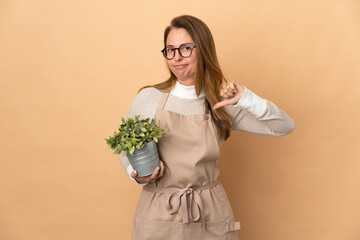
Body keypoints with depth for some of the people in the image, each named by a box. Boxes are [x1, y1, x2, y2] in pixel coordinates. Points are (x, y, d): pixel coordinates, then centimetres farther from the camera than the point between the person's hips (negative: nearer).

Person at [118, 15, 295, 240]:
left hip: (210, 215, 1)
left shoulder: (222, 105, -2)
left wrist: (246, 99, -16)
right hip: (158, 215, 0)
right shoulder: (148, 98, -4)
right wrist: (137, 175, -10)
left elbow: (285, 127, -2)